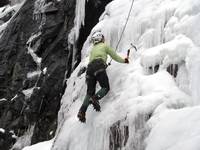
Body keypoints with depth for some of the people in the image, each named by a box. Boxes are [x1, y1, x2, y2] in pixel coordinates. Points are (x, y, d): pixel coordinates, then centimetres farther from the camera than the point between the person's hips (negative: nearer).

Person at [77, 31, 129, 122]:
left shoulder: (92, 49, 35)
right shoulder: (104, 46, 19)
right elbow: (115, 56, 19)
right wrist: (124, 60, 34)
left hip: (90, 68, 5)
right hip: (99, 66, -5)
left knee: (90, 92, -1)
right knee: (105, 87, -3)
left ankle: (82, 111, -20)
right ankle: (95, 98, -34)